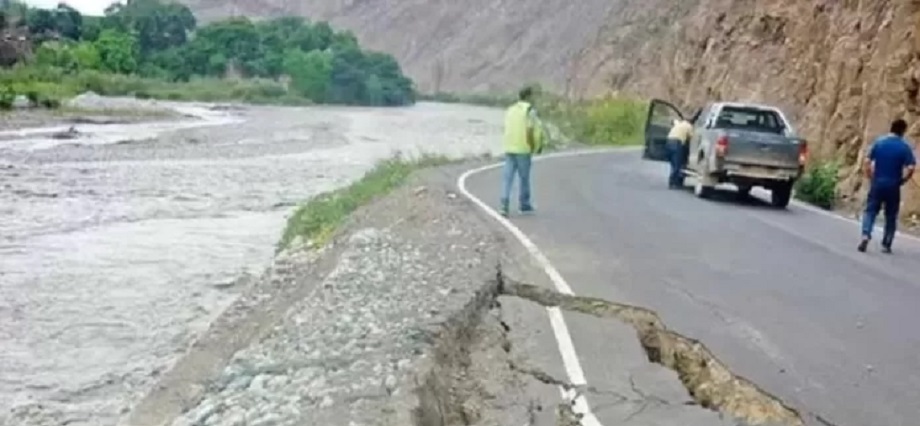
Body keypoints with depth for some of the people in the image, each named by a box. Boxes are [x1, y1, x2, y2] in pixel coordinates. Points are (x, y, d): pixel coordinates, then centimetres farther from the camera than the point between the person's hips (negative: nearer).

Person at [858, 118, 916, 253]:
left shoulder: (879, 142, 1)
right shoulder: (905, 147, -6)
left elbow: (868, 161, -2)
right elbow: (911, 168, -14)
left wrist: (870, 178, 8)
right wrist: (902, 180, 1)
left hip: (877, 183, 1)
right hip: (893, 186, -1)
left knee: (870, 210, 8)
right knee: (891, 216, 10)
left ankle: (865, 235, -16)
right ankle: (886, 245, 13)